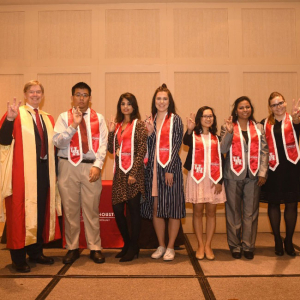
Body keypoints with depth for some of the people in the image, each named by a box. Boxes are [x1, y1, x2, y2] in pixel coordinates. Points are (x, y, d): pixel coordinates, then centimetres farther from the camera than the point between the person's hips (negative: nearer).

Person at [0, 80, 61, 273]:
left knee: (41, 211, 11)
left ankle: (36, 252, 26)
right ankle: (19, 258, 14)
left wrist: (55, 171, 10)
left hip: (43, 170, 6)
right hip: (23, 171, -5)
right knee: (20, 212, 1)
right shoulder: (16, 114, -1)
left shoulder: (48, 119, 15)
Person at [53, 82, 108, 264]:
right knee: (70, 209, 7)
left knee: (92, 209, 5)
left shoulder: (98, 118, 7)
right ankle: (72, 248, 21)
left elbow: (103, 144, 0)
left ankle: (95, 248, 17)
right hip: (68, 167, 0)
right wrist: (74, 125, -17)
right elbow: (58, 142, -6)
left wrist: (97, 165, -11)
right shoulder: (64, 117, 5)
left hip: (91, 167, 0)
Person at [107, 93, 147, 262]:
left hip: (134, 172, -6)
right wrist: (111, 132, -1)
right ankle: (127, 244, 25)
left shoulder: (138, 124, -3)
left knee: (134, 209, 3)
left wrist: (134, 173, -16)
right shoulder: (117, 124, 14)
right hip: (119, 171, 6)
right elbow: (111, 150, 11)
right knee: (117, 209, 6)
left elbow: (142, 151, -10)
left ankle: (133, 248, 16)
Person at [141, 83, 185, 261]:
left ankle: (171, 247, 13)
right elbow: (148, 148, 12)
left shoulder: (175, 120, 0)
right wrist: (150, 132, -5)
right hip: (153, 167, 4)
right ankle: (161, 245, 21)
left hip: (170, 167, -4)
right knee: (155, 208, 7)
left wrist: (169, 169, -14)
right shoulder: (150, 121, 13)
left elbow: (177, 145, -7)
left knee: (173, 208, 1)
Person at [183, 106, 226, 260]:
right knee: (197, 211, 3)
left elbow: (221, 159, 7)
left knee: (211, 212, 5)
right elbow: (185, 142, -22)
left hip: (213, 178, 2)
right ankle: (200, 245, 14)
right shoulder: (193, 135, 3)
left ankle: (208, 245, 15)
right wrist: (189, 130, -42)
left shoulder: (216, 137, 11)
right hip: (197, 177, -2)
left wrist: (220, 180, -2)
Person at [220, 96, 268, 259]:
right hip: (233, 176, -1)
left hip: (253, 176, 2)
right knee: (234, 213, 5)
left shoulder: (259, 128, 10)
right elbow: (223, 149, -5)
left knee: (251, 213, 6)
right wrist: (229, 132, -16)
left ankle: (248, 246, 19)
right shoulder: (227, 127, 5)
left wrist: (262, 172, -1)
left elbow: (264, 151, 7)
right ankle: (235, 246, 18)